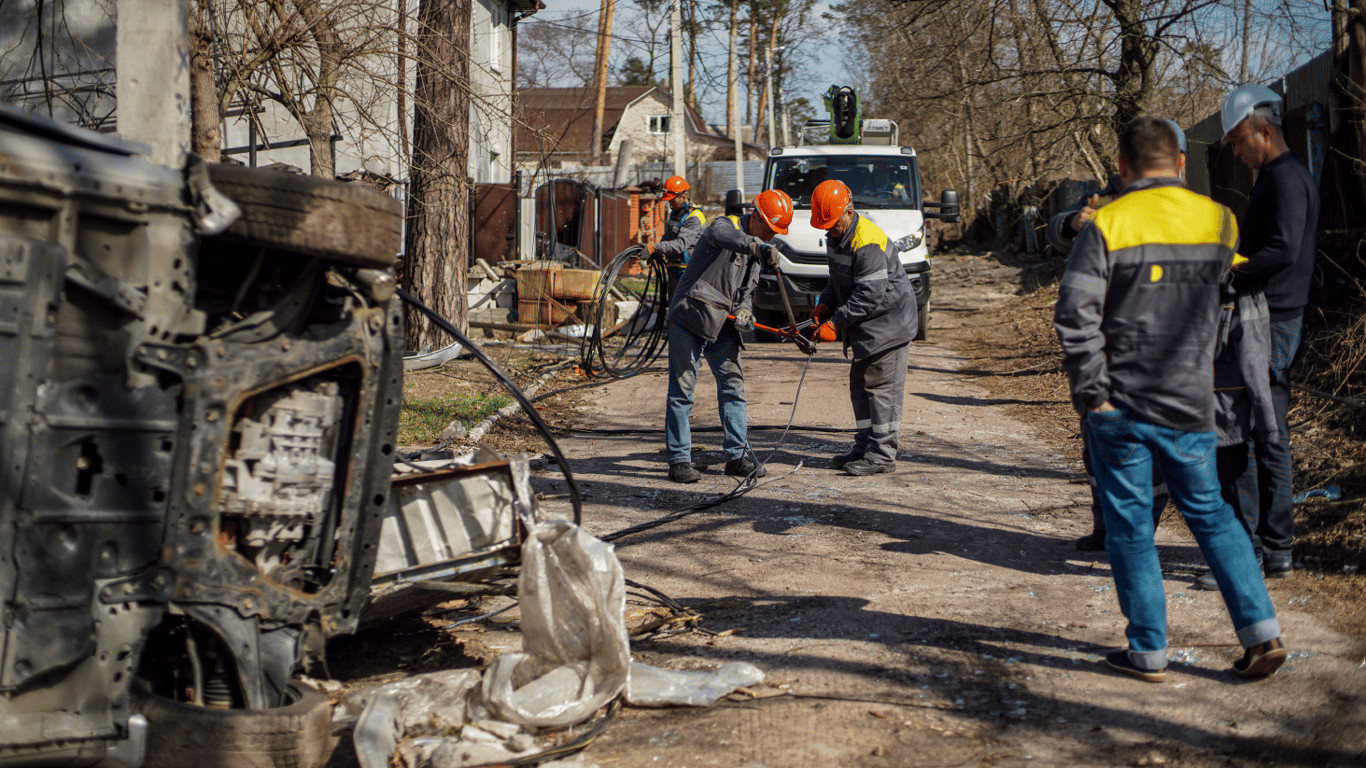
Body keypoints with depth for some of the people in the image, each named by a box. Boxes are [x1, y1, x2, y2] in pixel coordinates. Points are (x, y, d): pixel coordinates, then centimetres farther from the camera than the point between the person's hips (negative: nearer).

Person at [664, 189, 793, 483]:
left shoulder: (756, 251, 12)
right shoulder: (726, 225, -12)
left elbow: (748, 289, 15)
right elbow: (720, 235, -38)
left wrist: (744, 310, -8)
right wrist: (757, 246, -54)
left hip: (722, 326, 8)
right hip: (690, 319, -8)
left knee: (733, 386, 7)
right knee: (682, 389, -3)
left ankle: (737, 455, 14)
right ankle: (679, 460, 2)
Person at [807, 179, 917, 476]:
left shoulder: (868, 242, -24)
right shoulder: (835, 237, 8)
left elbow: (869, 295, -26)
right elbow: (837, 280, 18)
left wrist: (835, 323, -24)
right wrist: (824, 305, -2)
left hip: (889, 321, -10)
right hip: (866, 327, 10)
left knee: (882, 388, -8)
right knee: (861, 385, 13)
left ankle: (882, 455, -4)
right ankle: (865, 447, 20)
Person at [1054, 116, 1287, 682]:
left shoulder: (1107, 225, -10)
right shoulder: (1220, 221, 3)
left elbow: (1075, 317, -17)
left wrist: (1092, 393, -11)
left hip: (1120, 407, -4)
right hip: (1190, 402, 4)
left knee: (1130, 525, 6)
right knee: (1210, 513, 17)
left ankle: (1148, 652, 12)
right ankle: (1262, 632, 12)